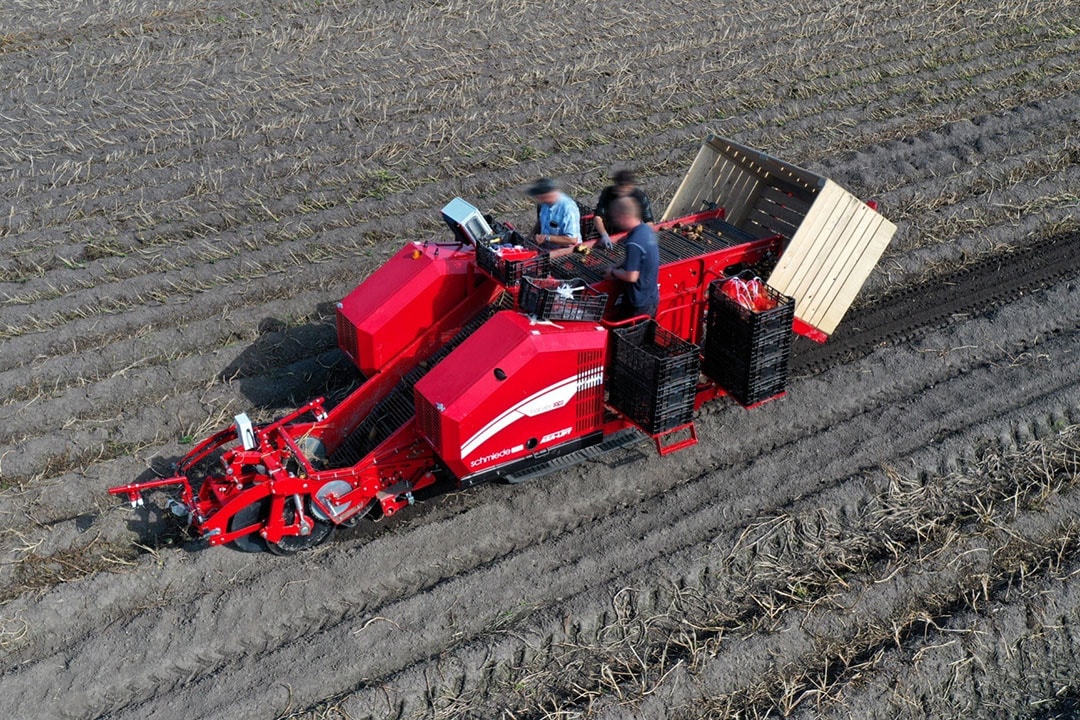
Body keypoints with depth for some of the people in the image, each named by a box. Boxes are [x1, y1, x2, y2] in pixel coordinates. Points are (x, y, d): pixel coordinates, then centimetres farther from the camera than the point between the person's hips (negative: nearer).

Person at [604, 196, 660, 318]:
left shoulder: (634, 244, -30)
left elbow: (631, 277, -26)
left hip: (639, 303, -9)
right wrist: (618, 266, 5)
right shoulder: (647, 229, -2)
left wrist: (613, 273, -10)